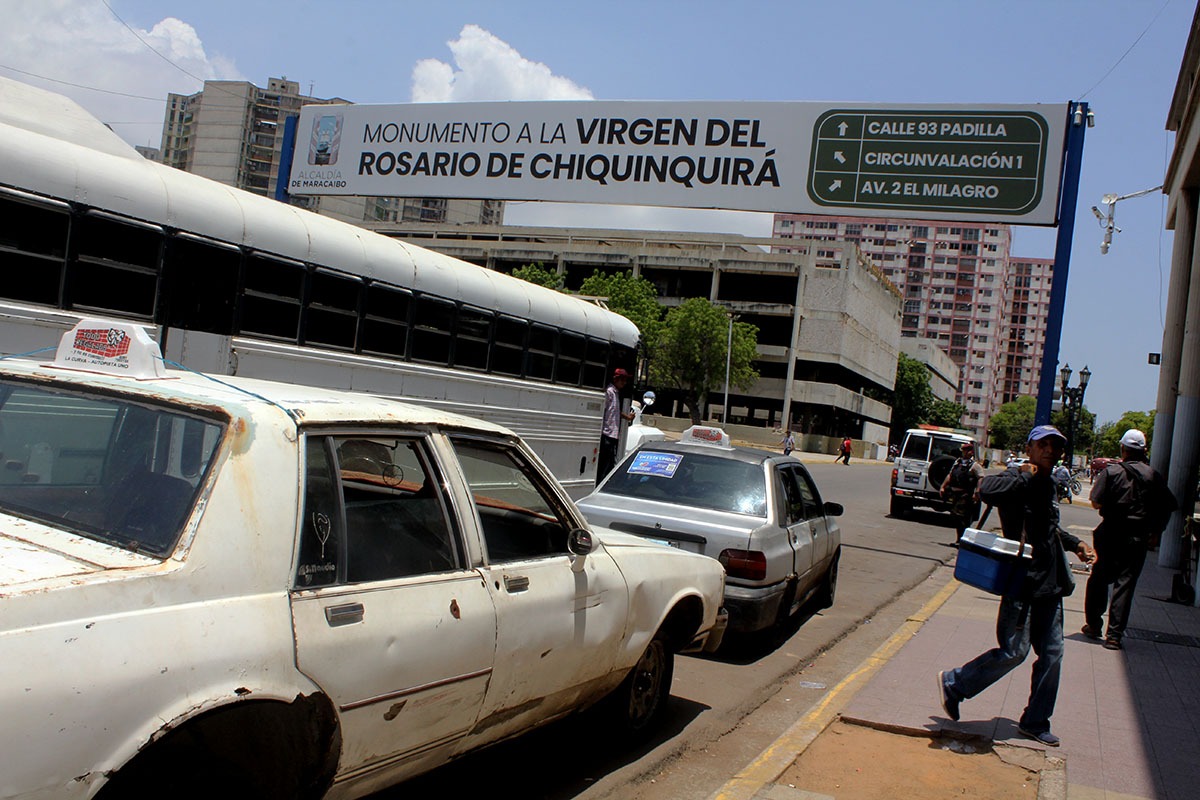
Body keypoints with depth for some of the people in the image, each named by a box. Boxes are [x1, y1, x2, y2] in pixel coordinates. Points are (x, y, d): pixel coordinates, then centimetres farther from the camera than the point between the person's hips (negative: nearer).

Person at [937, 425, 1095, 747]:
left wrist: (1075, 543, 23)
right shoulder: (1017, 479, -11)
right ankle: (953, 684, 13)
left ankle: (1035, 722, 21)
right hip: (1021, 579, -8)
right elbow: (986, 489, -35)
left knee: (1052, 653, 8)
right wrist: (1025, 476, -23)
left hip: (1050, 582, 8)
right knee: (1014, 651, -6)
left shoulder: (1046, 485, 16)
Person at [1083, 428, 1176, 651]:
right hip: (1138, 538, 1)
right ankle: (1114, 634, -1)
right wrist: (1155, 531, 10)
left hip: (1110, 534, -1)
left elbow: (1096, 502, -12)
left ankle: (1093, 625, 22)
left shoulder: (1111, 471, -7)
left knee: (1099, 579, 14)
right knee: (1125, 583, 2)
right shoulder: (1153, 476, -1)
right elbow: (1168, 506, 2)